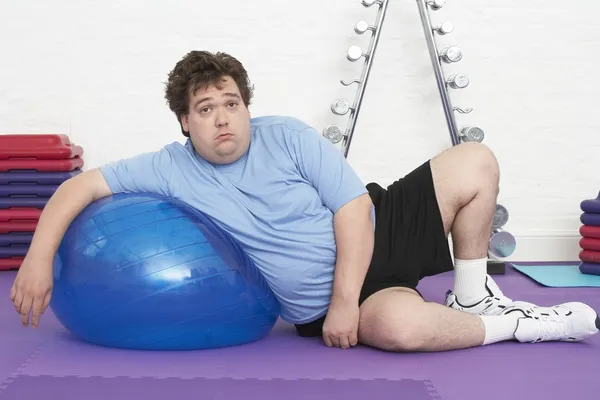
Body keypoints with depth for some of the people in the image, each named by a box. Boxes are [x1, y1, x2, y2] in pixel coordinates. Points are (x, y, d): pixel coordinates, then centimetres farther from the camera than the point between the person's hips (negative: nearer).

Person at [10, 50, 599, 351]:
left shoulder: (286, 137, -7)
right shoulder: (172, 170, -6)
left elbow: (354, 208, -12)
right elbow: (82, 185, -7)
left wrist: (345, 298, -21)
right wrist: (39, 257, -22)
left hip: (381, 229, 3)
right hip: (324, 303, -2)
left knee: (474, 163, -13)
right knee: (396, 323, -38)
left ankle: (474, 298, 4)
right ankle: (513, 326, -9)